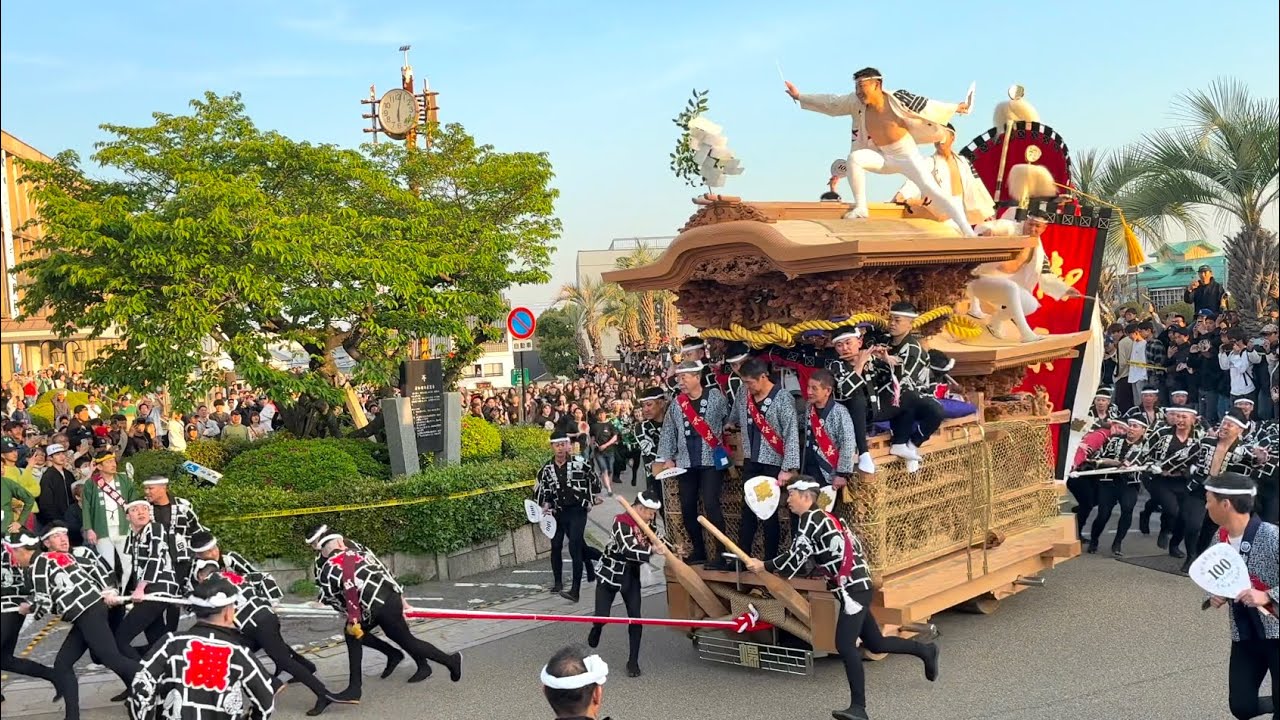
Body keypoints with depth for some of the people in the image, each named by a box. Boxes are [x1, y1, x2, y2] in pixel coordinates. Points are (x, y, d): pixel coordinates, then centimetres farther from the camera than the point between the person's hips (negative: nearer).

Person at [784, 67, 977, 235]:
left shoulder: (897, 99, -19)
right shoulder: (857, 102, -9)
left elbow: (928, 107, -8)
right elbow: (831, 103, 1)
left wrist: (956, 107, 1)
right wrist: (800, 97, 3)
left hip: (908, 155, -4)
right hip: (883, 157, 4)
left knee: (931, 189, -19)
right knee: (855, 158, -24)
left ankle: (968, 232, -20)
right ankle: (861, 208, -16)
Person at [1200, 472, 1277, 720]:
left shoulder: (1271, 536, -20)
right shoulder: (1220, 539, -2)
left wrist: (1267, 596, -30)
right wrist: (1216, 596, -7)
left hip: (1276, 633, -5)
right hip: (1244, 636, 5)